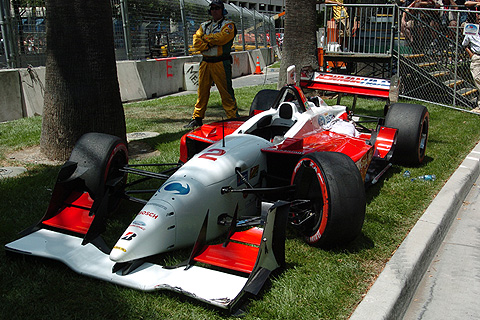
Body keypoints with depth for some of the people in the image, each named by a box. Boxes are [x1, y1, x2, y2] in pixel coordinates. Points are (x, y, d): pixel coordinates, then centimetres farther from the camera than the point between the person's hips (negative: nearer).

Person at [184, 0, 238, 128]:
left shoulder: (228, 25, 3)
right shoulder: (204, 25, 19)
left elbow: (221, 38, -16)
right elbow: (196, 42, 5)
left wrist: (206, 38, -2)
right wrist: (211, 43, -11)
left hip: (221, 63, -5)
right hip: (205, 62, 5)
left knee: (226, 92, -7)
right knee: (202, 91, 10)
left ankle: (233, 118, -2)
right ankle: (197, 118, 18)